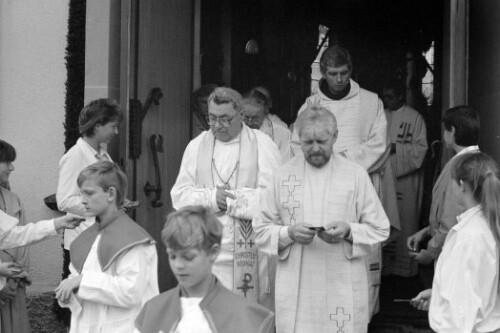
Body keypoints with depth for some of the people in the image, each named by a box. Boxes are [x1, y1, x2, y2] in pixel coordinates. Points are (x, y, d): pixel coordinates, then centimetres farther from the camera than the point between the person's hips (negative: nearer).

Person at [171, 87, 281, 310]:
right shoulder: (196, 146, 13)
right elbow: (179, 195, 7)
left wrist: (231, 199, -10)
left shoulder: (262, 145, 1)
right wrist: (211, 197, -10)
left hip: (250, 248, -2)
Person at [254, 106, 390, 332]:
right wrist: (289, 233, -13)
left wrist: (348, 231, -14)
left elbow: (379, 229, 4)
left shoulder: (356, 175, 3)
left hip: (343, 288, 0)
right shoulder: (283, 175, 5)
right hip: (295, 287, 1)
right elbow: (261, 229, 5)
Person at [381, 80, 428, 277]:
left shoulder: (415, 118, -3)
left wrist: (396, 148, -16)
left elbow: (420, 148, -7)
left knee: (404, 219, -1)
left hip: (405, 178, -4)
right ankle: (385, 262, 10)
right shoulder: (382, 116, 11)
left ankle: (405, 265, 7)